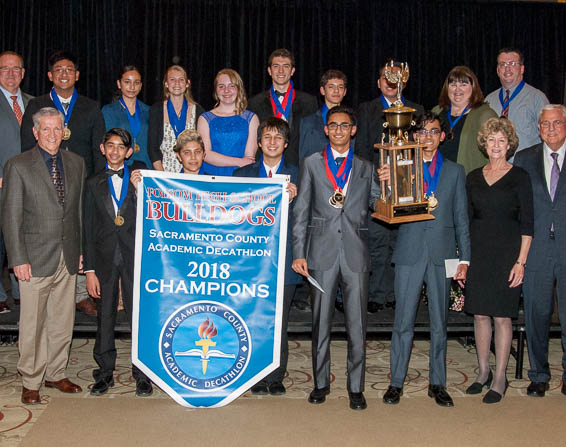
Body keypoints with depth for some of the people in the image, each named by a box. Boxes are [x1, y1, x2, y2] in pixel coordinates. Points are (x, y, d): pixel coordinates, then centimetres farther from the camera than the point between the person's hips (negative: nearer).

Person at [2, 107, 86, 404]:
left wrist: (81, 249, 8)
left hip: (68, 258, 4)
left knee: (63, 321, 12)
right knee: (33, 324, 3)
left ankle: (55, 374, 28)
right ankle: (31, 382, 18)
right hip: (36, 258, -4)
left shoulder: (76, 163, 9)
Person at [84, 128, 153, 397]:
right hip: (105, 259, 2)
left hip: (135, 257, -2)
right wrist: (89, 269, 2)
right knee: (104, 317, 9)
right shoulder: (94, 184, 9)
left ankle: (142, 373, 13)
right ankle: (105, 372, 23)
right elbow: (88, 229, 6)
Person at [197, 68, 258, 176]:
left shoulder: (251, 118, 10)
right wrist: (239, 162, -9)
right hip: (210, 178, 0)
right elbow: (205, 154, -2)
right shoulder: (205, 119, 11)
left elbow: (250, 156, 0)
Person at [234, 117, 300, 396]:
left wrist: (292, 199, -15)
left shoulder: (296, 175, 8)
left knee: (279, 322, 4)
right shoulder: (242, 174, 10)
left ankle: (276, 377, 16)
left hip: (284, 258, 0)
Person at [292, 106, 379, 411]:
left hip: (355, 254, 1)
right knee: (321, 322, 7)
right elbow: (301, 212, 5)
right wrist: (299, 254, -2)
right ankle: (321, 383, 21)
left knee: (357, 325, 2)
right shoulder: (311, 164, 9)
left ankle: (356, 388, 13)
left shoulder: (365, 168, 13)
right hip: (322, 253, 0)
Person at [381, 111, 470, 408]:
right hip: (410, 253, -1)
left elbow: (461, 219, 9)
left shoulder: (455, 171, 10)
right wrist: (385, 183, -19)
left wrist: (464, 259, 3)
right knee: (403, 321, 2)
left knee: (439, 322, 9)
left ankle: (437, 383, 20)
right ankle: (396, 382, 13)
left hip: (442, 254, 2)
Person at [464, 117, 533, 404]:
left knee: (501, 317, 0)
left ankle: (500, 379, 10)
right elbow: (467, 219, 12)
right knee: (480, 314, 8)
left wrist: (521, 261, -11)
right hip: (478, 253, 4)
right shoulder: (473, 178, 10)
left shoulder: (519, 177, -1)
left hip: (507, 252, -4)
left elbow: (527, 224, -3)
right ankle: (483, 372, 22)